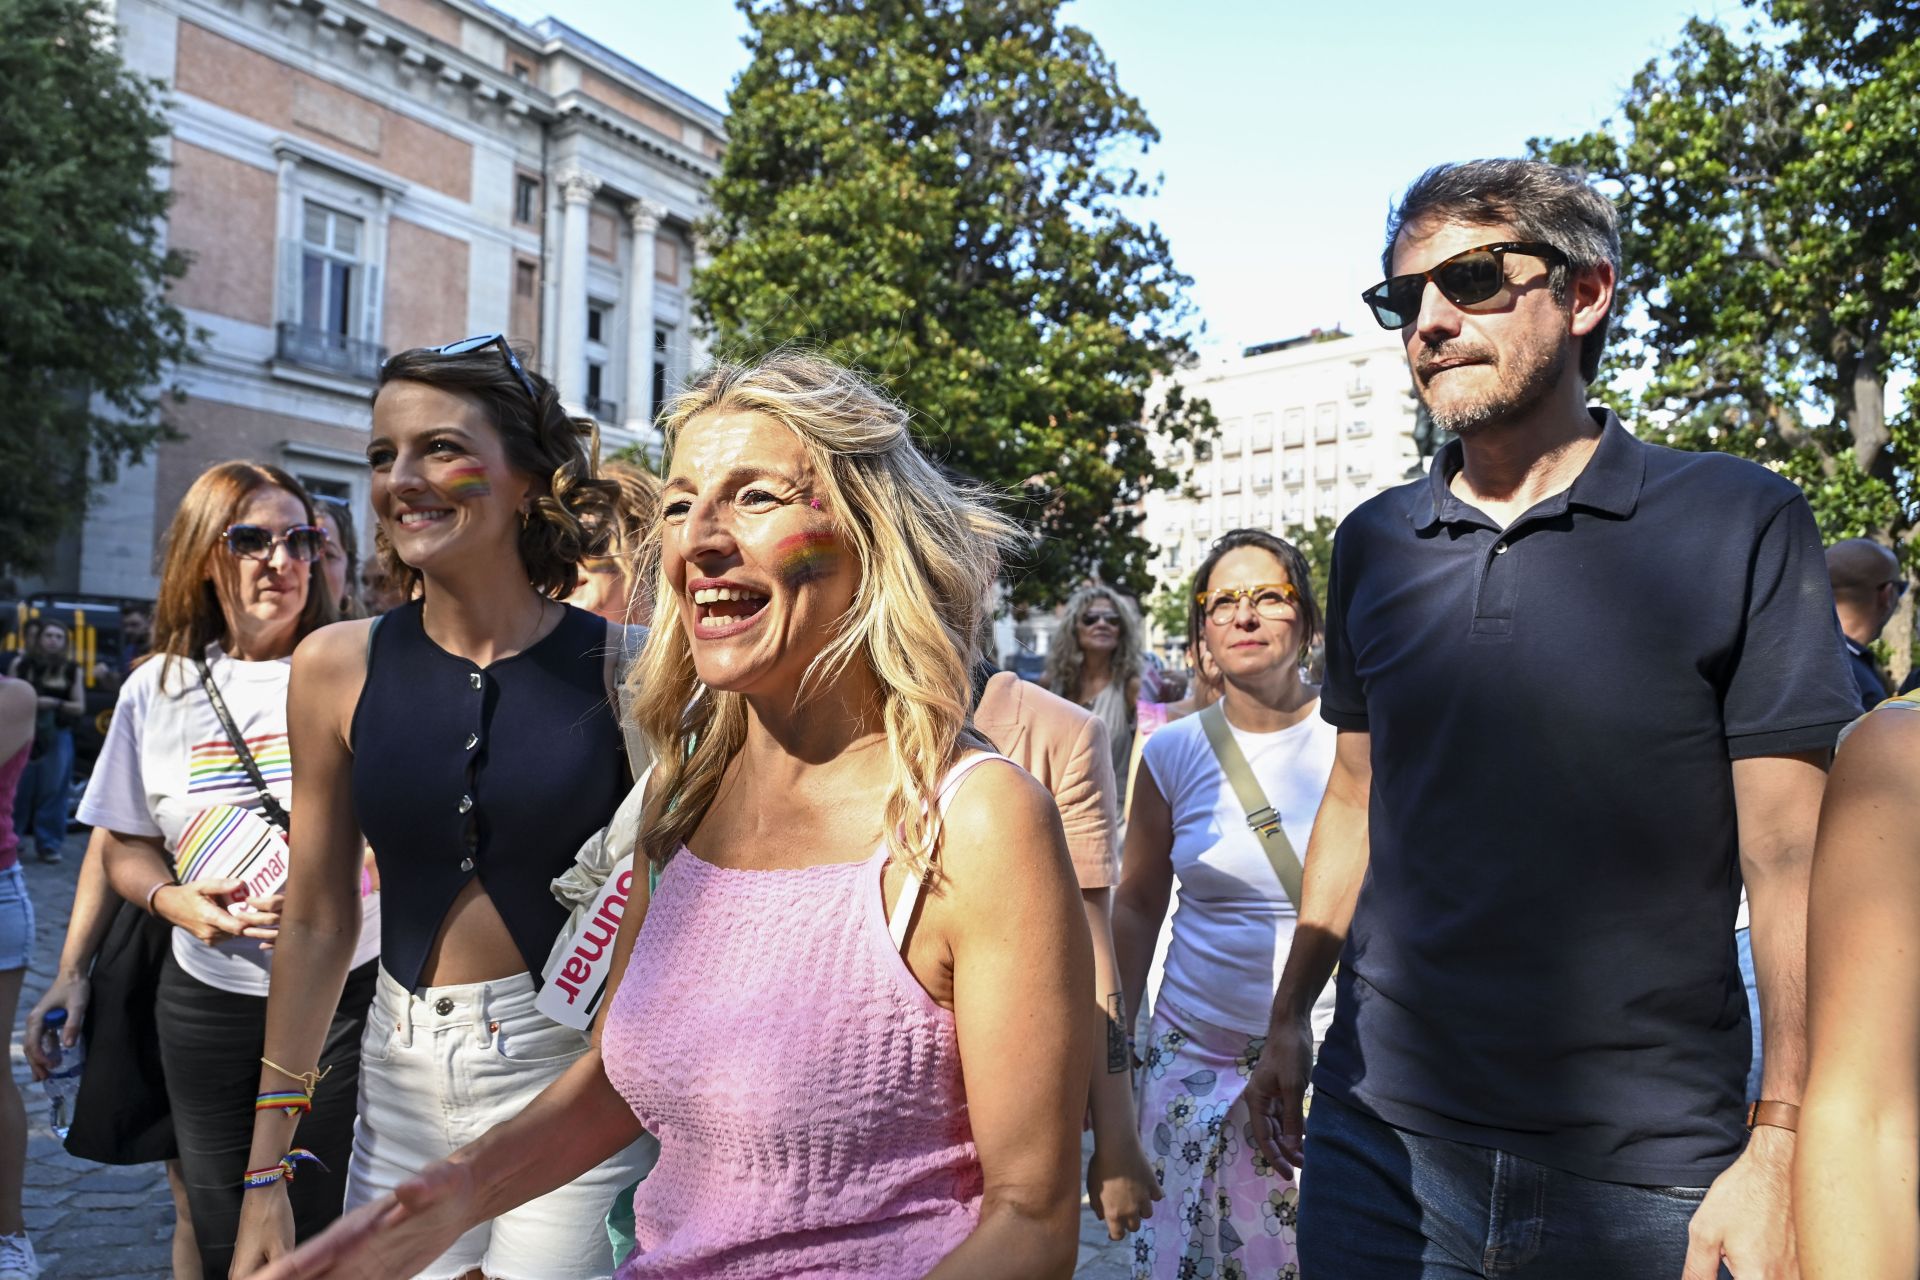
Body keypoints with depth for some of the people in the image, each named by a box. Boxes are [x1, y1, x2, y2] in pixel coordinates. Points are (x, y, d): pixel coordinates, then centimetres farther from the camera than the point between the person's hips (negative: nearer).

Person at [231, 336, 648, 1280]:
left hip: (576, 1074, -2)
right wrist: (267, 1173, 5)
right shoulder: (338, 668, -2)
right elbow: (316, 923, 3)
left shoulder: (620, 669, -10)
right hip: (402, 1087, 3)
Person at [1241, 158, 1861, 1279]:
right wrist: (1292, 1012, 9)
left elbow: (1792, 859, -9)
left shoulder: (1743, 524, -7)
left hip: (1643, 1175, -2)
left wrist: (1782, 1146, -13)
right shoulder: (1373, 544, 5)